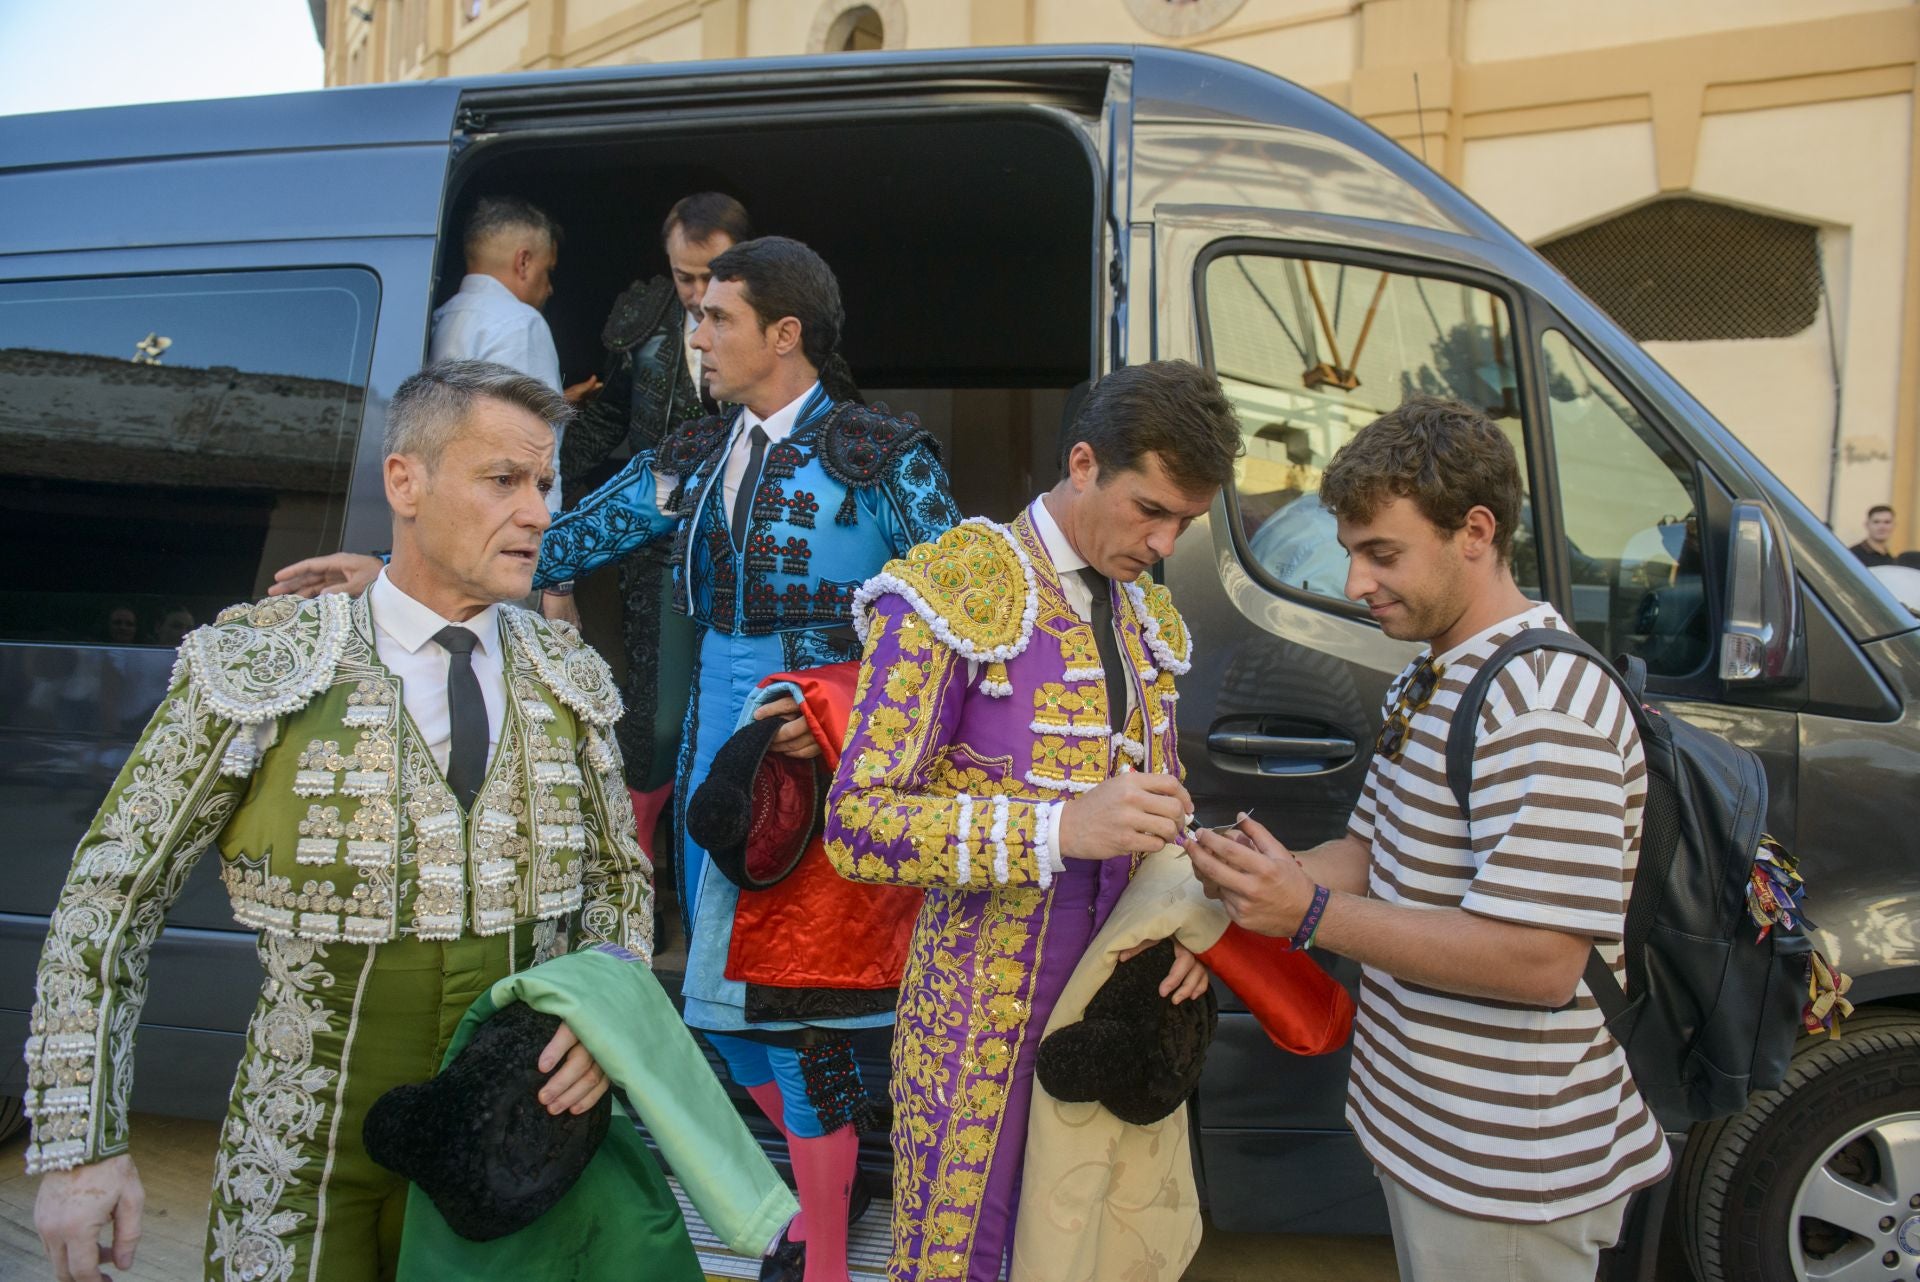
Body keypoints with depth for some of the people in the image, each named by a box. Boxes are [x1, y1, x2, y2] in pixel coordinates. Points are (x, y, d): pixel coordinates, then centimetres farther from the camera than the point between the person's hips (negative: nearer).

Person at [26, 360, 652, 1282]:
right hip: (308, 1172, -3)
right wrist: (79, 1148, -9)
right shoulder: (259, 673, -11)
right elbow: (106, 900, -6)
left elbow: (620, 878, 10)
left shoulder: (571, 685, 0)